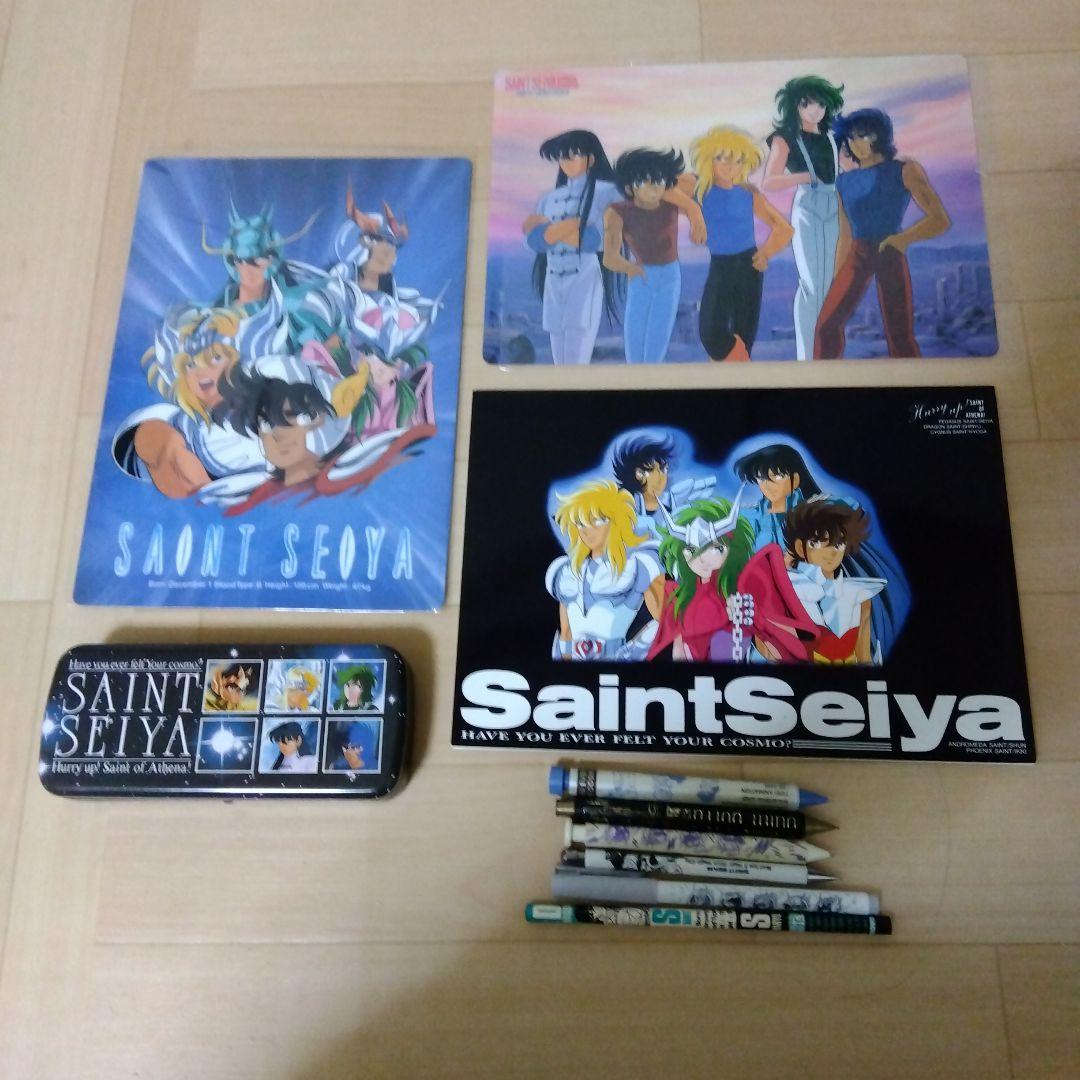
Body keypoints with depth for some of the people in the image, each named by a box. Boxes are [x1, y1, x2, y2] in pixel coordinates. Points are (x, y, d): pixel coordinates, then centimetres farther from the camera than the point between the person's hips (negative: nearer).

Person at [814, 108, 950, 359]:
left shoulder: (904, 170, 2)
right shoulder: (845, 181, 14)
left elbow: (940, 219, -5)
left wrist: (904, 238, -22)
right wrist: (836, 281, 14)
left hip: (890, 255, -4)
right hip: (856, 256, 4)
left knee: (899, 335, -6)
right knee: (827, 326, -7)